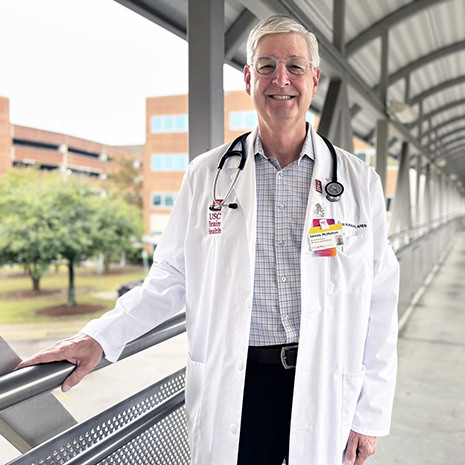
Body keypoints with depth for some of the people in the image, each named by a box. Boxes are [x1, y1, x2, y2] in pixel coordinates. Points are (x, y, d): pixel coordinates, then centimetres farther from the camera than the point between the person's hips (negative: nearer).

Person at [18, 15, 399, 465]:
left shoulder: (358, 181, 0)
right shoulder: (206, 175, 0)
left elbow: (378, 304, 1)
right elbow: (169, 281, 5)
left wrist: (371, 413, 0)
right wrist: (100, 336, -7)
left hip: (325, 383, 1)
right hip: (234, 385, 0)